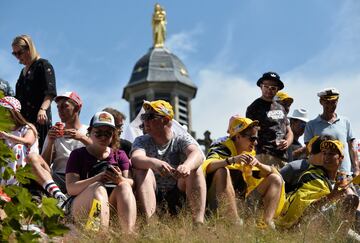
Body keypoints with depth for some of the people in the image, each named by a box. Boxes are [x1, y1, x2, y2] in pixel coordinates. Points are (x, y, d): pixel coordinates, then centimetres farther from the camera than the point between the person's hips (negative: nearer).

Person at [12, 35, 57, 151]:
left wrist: (43, 109, -27)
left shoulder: (43, 65, 1)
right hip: (23, 119, 7)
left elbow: (50, 92, -12)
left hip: (39, 119, -7)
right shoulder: (24, 71, 24)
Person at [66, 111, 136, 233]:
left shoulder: (120, 155, 18)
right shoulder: (78, 154, 10)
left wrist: (120, 180, -26)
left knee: (124, 186, -26)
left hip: (112, 206, 3)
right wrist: (98, 178, -23)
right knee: (99, 188, -32)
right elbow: (71, 188, -6)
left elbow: (131, 182, 0)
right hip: (81, 208, -2)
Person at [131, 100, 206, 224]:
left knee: (195, 168, -22)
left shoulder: (181, 137, -1)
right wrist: (154, 162, -48)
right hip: (153, 195, 1)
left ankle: (199, 222, -34)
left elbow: (197, 154, -24)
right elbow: (135, 158, -24)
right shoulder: (141, 141, 2)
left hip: (178, 193, 0)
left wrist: (186, 165, -49)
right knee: (142, 170, -24)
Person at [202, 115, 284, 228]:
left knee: (275, 179, 3)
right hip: (217, 201, -7)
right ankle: (235, 222, -40)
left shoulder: (249, 154, 15)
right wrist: (232, 160, -42)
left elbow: (271, 172, 4)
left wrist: (257, 163, -17)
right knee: (222, 171, -33)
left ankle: (267, 222, -19)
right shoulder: (221, 150, -7)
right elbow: (207, 166, -29)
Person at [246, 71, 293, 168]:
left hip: (282, 156, 6)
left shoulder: (281, 108, 25)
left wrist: (287, 142, 3)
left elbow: (289, 131, 27)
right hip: (265, 155, -6)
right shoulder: (254, 107, 5)